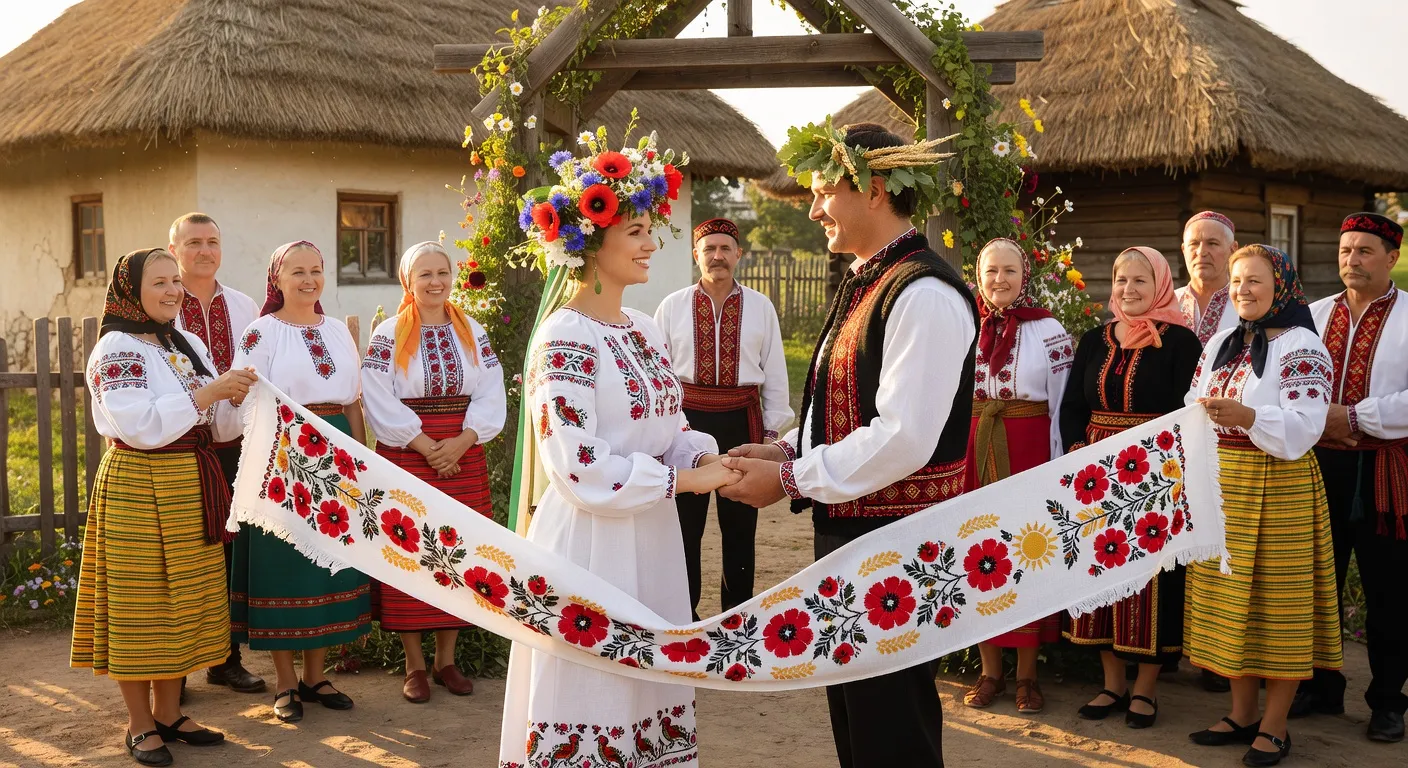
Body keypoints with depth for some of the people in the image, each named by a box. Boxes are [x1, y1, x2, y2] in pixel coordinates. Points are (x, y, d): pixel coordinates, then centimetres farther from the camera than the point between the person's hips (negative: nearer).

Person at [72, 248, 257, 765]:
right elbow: (139, 425, -21)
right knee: (139, 602, 0)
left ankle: (168, 712, 22)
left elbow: (218, 427, 14)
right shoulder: (116, 348, -9)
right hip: (138, 486, -7)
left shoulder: (188, 345, 12)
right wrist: (208, 392, -22)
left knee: (185, 598, 10)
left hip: (191, 487, 7)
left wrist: (236, 398, -7)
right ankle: (140, 724, 11)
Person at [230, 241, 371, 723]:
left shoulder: (338, 332, 13)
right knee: (284, 563, 0)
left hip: (335, 454, 5)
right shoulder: (261, 333, -2)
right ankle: (285, 682, 12)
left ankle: (315, 675, 20)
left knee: (330, 561, 8)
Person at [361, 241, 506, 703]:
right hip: (406, 457, -3)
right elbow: (380, 404, -9)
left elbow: (491, 397, 3)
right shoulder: (389, 335, 0)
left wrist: (461, 443, -12)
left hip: (463, 456, 3)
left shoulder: (472, 332, 9)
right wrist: (427, 447, -16)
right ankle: (415, 665, 9)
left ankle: (446, 659, 17)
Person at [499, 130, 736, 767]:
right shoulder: (565, 339, -15)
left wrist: (706, 457, -7)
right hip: (590, 540, -8)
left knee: (644, 683, 15)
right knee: (593, 685, 2)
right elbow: (575, 465, -21)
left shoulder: (644, 329, 10)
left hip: (649, 537, 8)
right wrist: (683, 480, -17)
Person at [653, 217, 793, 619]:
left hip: (742, 419, 1)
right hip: (687, 417, 0)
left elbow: (775, 372, 5)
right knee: (685, 520, 10)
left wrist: (771, 429, 3)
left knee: (740, 522, 11)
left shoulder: (760, 307, 2)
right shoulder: (672, 307, 0)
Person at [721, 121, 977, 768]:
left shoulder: (924, 294, -19)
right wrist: (784, 450, 5)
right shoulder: (865, 284, 12)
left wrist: (790, 479, -18)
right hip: (846, 531, 10)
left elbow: (903, 438, -25)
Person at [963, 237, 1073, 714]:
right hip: (973, 454, 2)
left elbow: (1062, 408, 0)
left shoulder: (1049, 332, 1)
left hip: (1028, 455, -2)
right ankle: (990, 671, 17)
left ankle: (1027, 674, 12)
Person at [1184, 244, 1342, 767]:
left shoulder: (1302, 347, -8)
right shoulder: (1222, 344, 13)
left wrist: (1246, 417, -34)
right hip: (1221, 488, 7)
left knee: (1275, 599, -1)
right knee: (1228, 597, 10)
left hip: (1277, 488, -6)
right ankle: (1242, 714, 21)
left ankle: (1274, 726, 8)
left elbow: (1304, 426, -19)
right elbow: (1194, 408, 14)